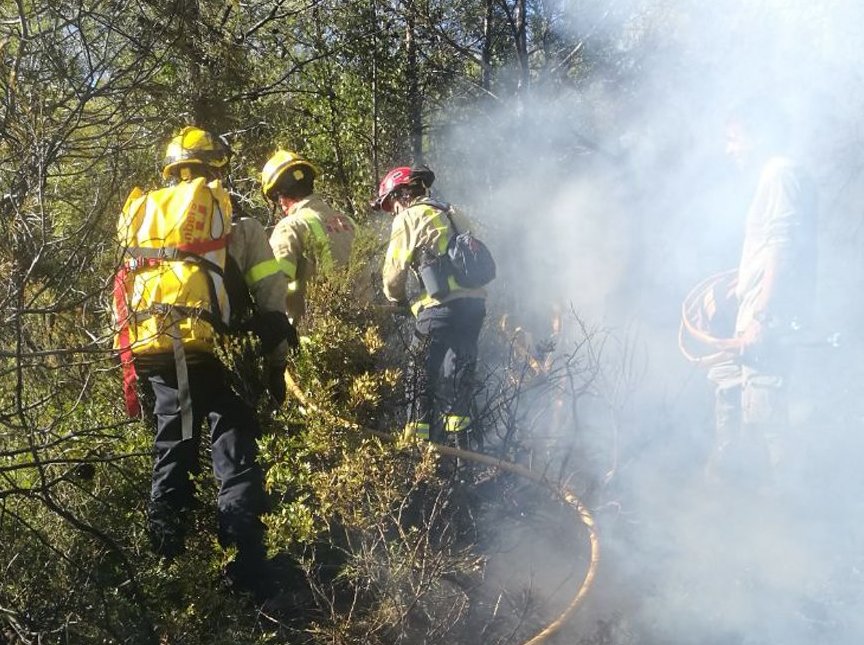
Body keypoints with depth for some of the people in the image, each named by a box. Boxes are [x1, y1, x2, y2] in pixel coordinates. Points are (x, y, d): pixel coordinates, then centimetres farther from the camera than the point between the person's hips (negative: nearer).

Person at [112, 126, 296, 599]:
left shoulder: (139, 214, 20)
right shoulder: (232, 216, 7)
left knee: (171, 447, 18)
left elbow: (122, 294, 23)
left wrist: (125, 358, 30)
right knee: (234, 451, -1)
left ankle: (166, 561, 12)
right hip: (209, 345, -4)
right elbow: (270, 294, 4)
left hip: (146, 345, 4)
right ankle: (248, 573, -10)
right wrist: (276, 359, 11)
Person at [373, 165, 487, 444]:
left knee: (422, 373, 1)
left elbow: (394, 269, -2)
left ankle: (418, 438, -1)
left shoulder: (409, 217, 1)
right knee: (460, 371, 14)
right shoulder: (453, 214, 23)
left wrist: (398, 300, 16)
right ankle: (457, 438, 15)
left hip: (443, 305, -7)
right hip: (475, 301, 7)